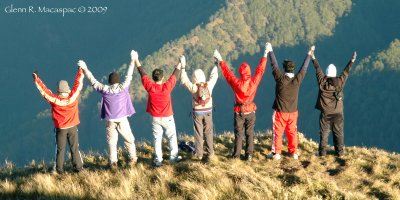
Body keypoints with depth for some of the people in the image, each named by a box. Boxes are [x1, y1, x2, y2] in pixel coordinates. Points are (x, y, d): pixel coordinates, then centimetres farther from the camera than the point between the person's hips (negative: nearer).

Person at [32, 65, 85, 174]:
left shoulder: (54, 100, -20)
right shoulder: (73, 97, -18)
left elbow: (43, 90, -10)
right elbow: (78, 84, -6)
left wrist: (36, 79, 1)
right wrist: (81, 71, 6)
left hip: (60, 128, -1)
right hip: (73, 127, 1)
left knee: (60, 149, 9)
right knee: (75, 148, 10)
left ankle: (59, 170, 13)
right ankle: (78, 167, 13)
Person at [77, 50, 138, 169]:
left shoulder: (105, 89, -6)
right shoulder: (123, 87, -5)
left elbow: (93, 81, 3)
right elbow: (129, 76, 6)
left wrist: (85, 69, 13)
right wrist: (133, 61, 17)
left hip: (110, 121, 0)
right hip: (122, 119, 0)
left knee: (112, 142, 7)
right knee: (129, 139, 15)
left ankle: (113, 163, 4)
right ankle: (132, 159, 20)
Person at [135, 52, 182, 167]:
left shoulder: (149, 87, -17)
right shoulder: (167, 87, -21)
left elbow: (142, 74, -4)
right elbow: (175, 76, -7)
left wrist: (136, 61, 9)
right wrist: (180, 64, 9)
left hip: (155, 118, 1)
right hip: (167, 117, -1)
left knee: (157, 138, 9)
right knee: (172, 137, 16)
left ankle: (158, 160, 11)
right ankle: (173, 157, 22)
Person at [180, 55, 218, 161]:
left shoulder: (193, 88, -18)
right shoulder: (209, 85, -13)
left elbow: (184, 80, -6)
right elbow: (214, 76, 3)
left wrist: (183, 67, -2)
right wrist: (216, 64, 13)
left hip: (197, 113, -2)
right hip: (208, 112, 2)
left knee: (198, 133, 6)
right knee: (208, 133, 11)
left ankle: (199, 154, 9)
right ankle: (210, 152, 16)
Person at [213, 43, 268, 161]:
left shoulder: (236, 83, -18)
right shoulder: (254, 82, -14)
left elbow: (227, 72, -7)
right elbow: (260, 70, -3)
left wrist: (220, 60, 5)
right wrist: (265, 55, 7)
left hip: (239, 111, -1)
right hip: (250, 111, 1)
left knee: (238, 134, 8)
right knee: (250, 134, 9)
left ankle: (236, 155, 13)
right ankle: (249, 155, 10)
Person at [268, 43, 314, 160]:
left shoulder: (280, 79, -19)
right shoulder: (297, 80, -11)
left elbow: (274, 65, -10)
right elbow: (304, 68, 2)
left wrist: (270, 51, 0)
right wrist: (309, 54, 15)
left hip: (280, 112, -3)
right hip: (293, 112, 3)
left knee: (277, 133, 7)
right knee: (292, 133, 15)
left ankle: (276, 153, 12)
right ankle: (294, 153, 20)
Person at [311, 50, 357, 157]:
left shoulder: (322, 81, -7)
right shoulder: (340, 82, -7)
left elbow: (318, 69, 5)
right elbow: (346, 72, 5)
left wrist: (313, 58, 19)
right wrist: (352, 61, 17)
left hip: (325, 113, -1)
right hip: (338, 113, 1)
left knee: (324, 133, 6)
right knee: (338, 133, 10)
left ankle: (322, 151, 6)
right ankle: (340, 151, 14)